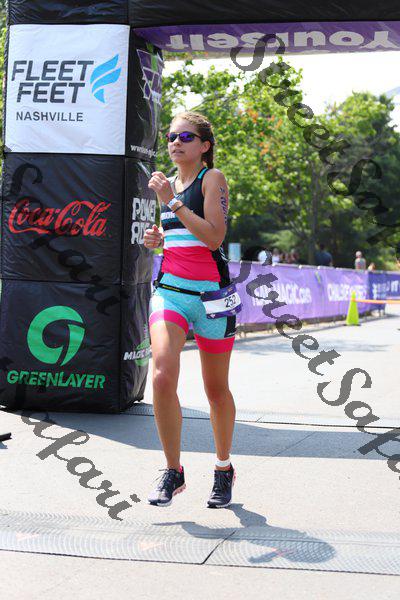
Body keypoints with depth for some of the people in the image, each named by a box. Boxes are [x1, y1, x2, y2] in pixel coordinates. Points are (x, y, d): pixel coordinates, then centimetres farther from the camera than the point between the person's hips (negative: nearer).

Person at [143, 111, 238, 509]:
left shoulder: (213, 178, -4)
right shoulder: (169, 183, 15)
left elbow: (214, 237, -17)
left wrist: (172, 202, -19)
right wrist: (158, 238, 7)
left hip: (210, 293, -4)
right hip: (169, 289, 4)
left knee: (216, 390, 8)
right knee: (162, 376, -17)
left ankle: (224, 469, 30)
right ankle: (173, 472, -3)